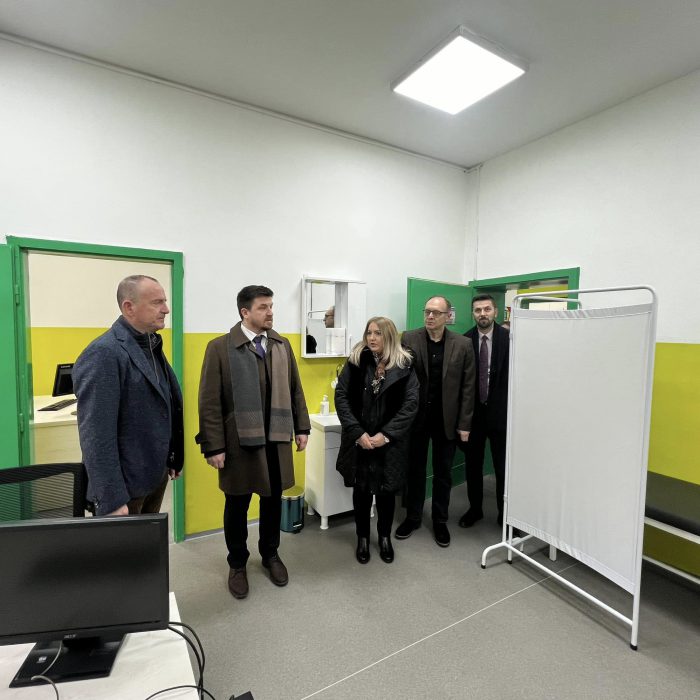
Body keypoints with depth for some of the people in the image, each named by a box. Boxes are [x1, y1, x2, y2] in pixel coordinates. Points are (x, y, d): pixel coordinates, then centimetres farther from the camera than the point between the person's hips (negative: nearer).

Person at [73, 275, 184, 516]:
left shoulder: (151, 346, 6)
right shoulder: (103, 354, -19)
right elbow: (97, 434, -22)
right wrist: (111, 500, -21)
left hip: (156, 475, 8)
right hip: (126, 484, -8)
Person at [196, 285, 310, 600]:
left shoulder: (282, 345, 3)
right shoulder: (220, 347, -10)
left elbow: (295, 389, 7)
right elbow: (209, 402, -10)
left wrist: (302, 427, 6)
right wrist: (214, 447, -11)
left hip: (277, 439, 4)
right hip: (240, 441, -3)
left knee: (273, 500, 17)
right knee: (237, 505, 15)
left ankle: (270, 554, 42)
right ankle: (237, 564, 38)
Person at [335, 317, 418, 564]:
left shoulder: (404, 366, -5)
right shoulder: (355, 362, -3)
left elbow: (411, 404, -8)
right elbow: (341, 397, -6)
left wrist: (385, 434, -15)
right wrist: (358, 433, -14)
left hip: (389, 442, 0)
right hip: (359, 440, 1)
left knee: (386, 490, 13)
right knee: (361, 489, 12)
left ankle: (385, 537, 37)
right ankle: (363, 538, 35)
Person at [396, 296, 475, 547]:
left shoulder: (462, 345, -4)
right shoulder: (409, 339, -6)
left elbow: (467, 387, -3)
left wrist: (464, 424, -4)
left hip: (447, 420, 0)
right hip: (416, 417, 0)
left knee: (443, 473, 15)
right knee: (415, 469, 15)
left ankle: (440, 521, 34)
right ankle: (413, 517, 34)